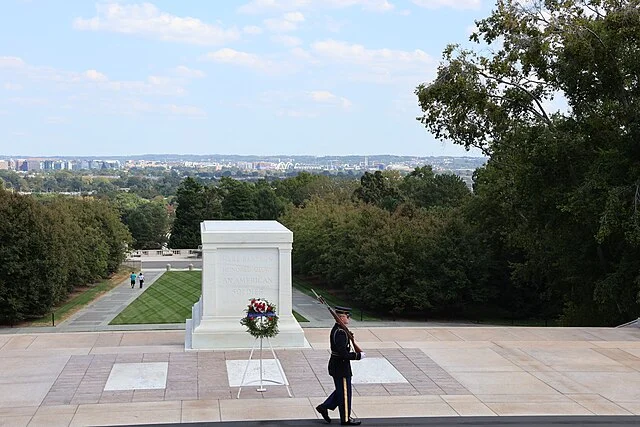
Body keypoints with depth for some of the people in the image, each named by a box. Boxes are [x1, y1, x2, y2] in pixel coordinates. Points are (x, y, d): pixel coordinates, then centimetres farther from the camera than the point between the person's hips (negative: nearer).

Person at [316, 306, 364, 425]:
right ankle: (346, 418, 16)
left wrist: (354, 353, 9)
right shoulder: (340, 332, -25)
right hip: (341, 367, -10)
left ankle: (324, 407, 25)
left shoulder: (337, 329, 8)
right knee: (344, 392, 4)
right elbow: (343, 354, -27)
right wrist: (358, 356, -18)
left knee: (341, 390, 21)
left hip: (336, 365, 10)